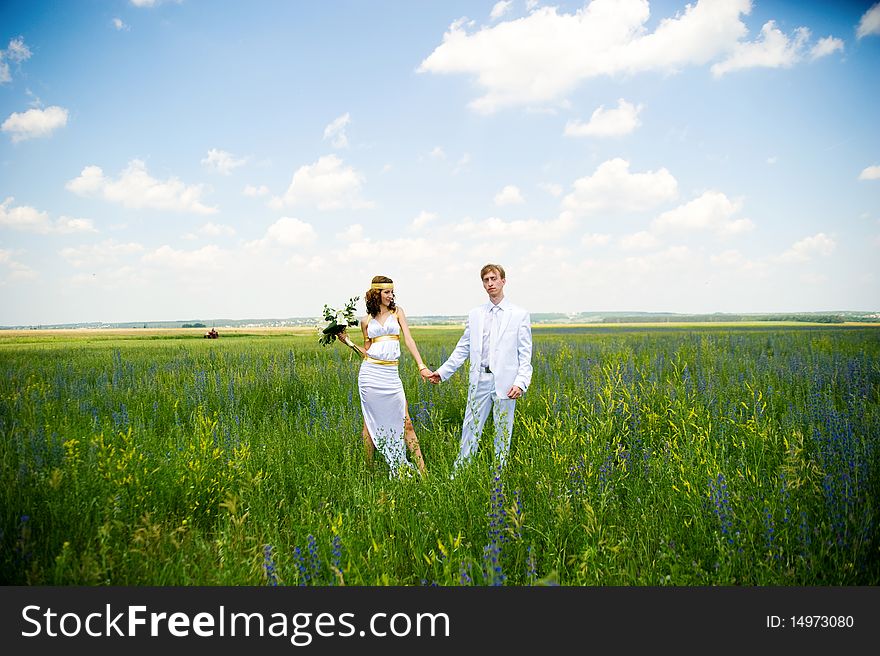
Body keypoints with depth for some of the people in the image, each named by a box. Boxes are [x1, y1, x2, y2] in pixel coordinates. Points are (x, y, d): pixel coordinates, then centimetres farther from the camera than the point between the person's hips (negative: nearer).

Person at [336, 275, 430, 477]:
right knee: (370, 421, 5)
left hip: (391, 374, 0)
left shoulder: (397, 311, 9)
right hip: (370, 372, 0)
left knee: (405, 422, -3)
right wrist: (349, 343, 1)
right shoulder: (366, 320, 10)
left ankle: (422, 469, -2)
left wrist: (421, 366, -9)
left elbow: (408, 339, 0)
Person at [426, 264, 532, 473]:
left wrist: (521, 382, -14)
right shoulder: (475, 315, 11)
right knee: (470, 426, 3)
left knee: (503, 430, 6)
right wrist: (442, 371, 7)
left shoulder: (520, 315, 1)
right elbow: (463, 348, 14)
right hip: (479, 379, 3)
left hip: (505, 381, -2)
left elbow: (525, 354, -2)